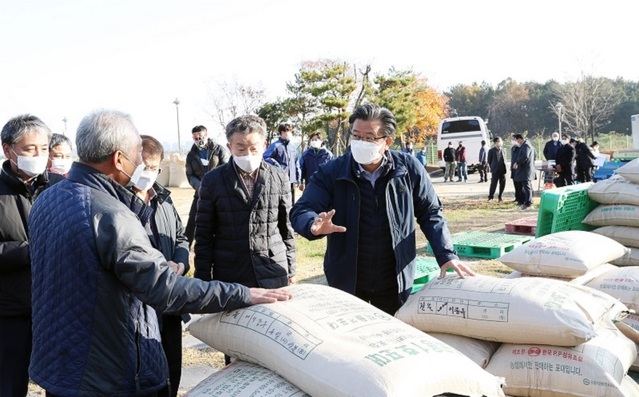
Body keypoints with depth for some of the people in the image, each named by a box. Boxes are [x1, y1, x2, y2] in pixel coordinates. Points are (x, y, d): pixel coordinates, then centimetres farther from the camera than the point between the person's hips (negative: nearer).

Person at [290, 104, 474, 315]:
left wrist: (446, 255, -8)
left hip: (395, 282, 1)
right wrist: (314, 225, -35)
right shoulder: (331, 173, -9)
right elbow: (301, 211, -12)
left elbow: (430, 214, 3)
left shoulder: (409, 169, -6)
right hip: (346, 282, 0)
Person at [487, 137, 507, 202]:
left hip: (502, 170, 4)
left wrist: (504, 167, 7)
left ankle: (500, 197, 18)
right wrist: (492, 167, 6)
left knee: (502, 184, 4)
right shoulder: (491, 150, -1)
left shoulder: (502, 150, 10)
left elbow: (504, 159, 17)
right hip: (495, 171, -4)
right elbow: (489, 161, 5)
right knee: (493, 184, -4)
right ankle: (490, 197, 8)